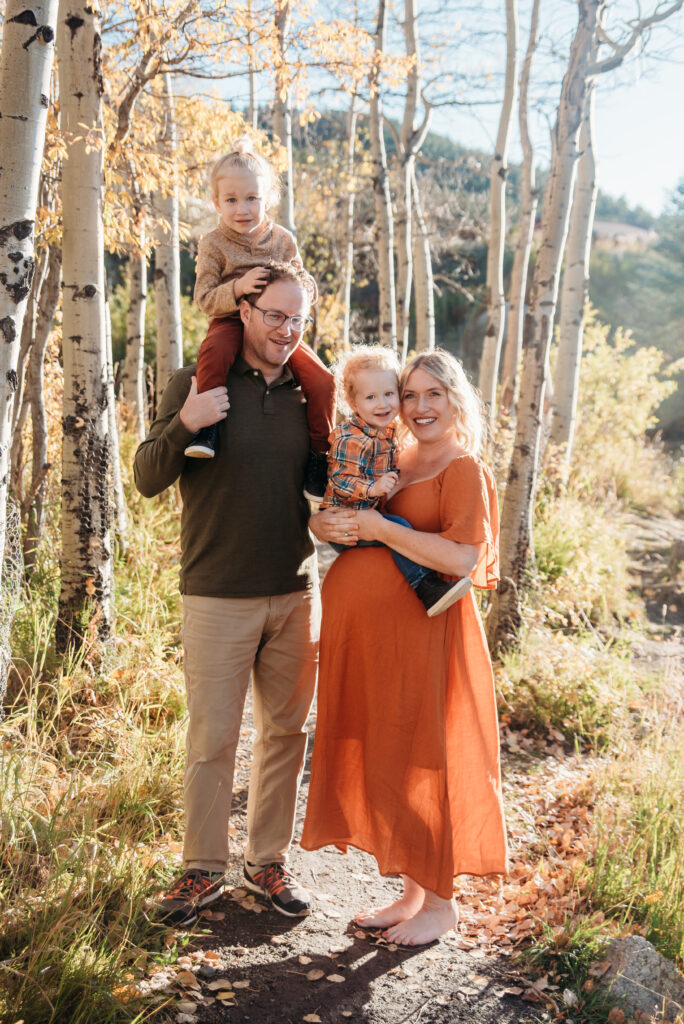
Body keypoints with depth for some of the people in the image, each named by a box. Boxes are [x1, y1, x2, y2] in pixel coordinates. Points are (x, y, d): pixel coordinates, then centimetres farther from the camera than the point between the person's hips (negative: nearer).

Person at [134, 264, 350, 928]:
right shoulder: (195, 385, -2)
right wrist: (184, 424, -23)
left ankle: (269, 859, 28)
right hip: (218, 595, -4)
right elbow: (147, 480, -5)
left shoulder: (307, 393, 8)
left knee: (285, 732, 12)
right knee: (212, 738, 3)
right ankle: (203, 869, 21)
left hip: (295, 593, 4)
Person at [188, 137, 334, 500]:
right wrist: (238, 287, -27)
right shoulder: (214, 244, -2)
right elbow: (205, 299, -9)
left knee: (322, 381, -16)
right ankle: (206, 427, -31)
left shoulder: (283, 240, 8)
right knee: (214, 351, -40)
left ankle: (318, 456, -3)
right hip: (232, 323, -3)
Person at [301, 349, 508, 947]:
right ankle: (414, 894, 29)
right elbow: (343, 514, 22)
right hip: (380, 635, 8)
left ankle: (442, 903, 21)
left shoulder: (464, 470, -8)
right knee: (386, 762, 13)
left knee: (421, 762, 2)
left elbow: (463, 559, -21)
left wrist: (377, 527, -18)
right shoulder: (401, 463, 14)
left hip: (426, 634, -8)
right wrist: (334, 523, -2)